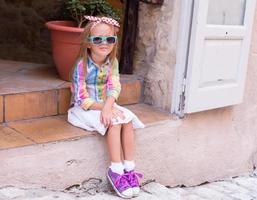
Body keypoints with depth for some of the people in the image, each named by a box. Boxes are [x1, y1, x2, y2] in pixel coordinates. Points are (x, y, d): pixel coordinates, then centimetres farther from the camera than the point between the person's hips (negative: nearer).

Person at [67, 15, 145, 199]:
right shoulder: (82, 65, -19)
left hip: (106, 105, 6)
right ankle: (116, 170, -22)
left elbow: (114, 87, -15)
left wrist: (108, 106, -33)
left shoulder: (112, 62, -3)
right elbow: (82, 99, -21)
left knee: (128, 119, -19)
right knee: (114, 121, -28)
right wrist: (103, 107, -29)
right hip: (85, 108, -5)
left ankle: (129, 168, -16)